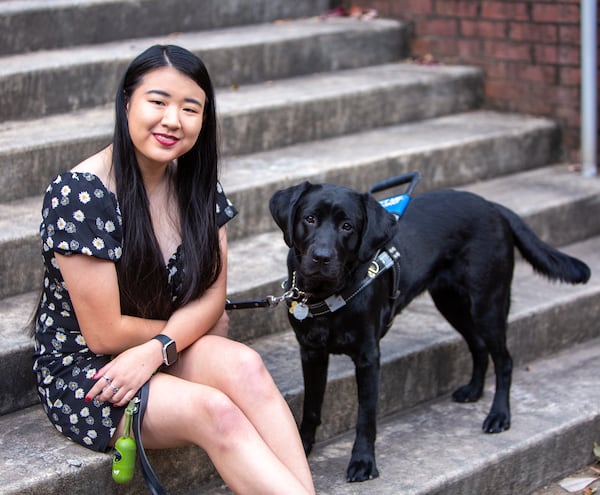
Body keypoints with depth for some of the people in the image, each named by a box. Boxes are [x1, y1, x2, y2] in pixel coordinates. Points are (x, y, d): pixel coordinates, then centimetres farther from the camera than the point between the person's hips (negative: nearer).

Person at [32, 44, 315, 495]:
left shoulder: (195, 183, 2)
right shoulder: (79, 195, -18)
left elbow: (212, 296, 0)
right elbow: (104, 333, -17)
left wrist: (156, 349, -18)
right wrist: (189, 326, -4)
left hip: (171, 356, 6)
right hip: (82, 372, -5)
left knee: (243, 365, -27)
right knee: (215, 410, -30)